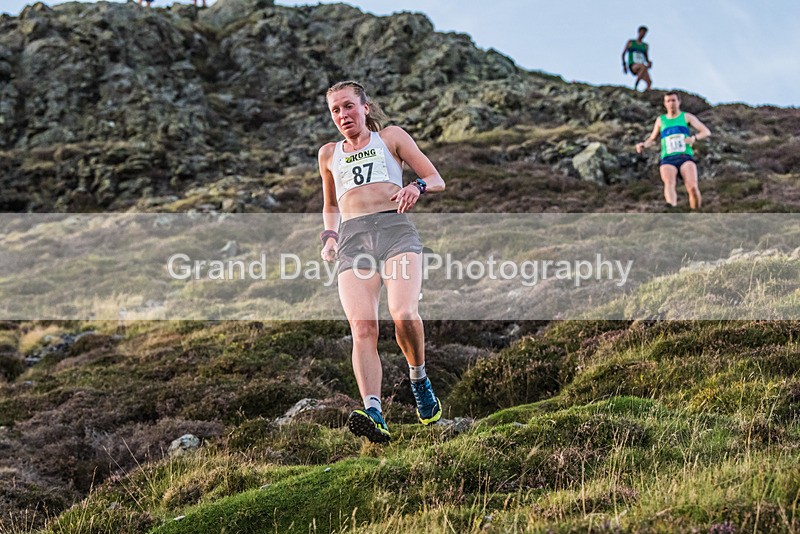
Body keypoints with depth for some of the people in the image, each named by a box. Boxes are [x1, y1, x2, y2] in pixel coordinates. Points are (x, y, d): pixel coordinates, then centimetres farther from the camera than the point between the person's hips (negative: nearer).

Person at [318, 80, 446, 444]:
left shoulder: (391, 138, 20)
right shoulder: (329, 154, 29)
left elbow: (438, 181, 17)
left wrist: (417, 187, -7)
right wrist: (329, 236, 20)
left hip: (395, 228, -2)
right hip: (352, 239, 2)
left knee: (404, 314, -27)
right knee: (362, 328, -21)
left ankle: (418, 379, 1)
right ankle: (374, 414, -34)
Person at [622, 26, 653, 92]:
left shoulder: (645, 45, 20)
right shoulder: (631, 42, 11)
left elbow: (646, 58, 23)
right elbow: (623, 53, 11)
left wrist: (649, 62, -1)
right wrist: (624, 65, -1)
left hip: (640, 69, 4)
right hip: (632, 66, -4)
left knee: (649, 82, -22)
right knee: (643, 66, -39)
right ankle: (635, 87, -32)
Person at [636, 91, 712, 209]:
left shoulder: (686, 117, 15)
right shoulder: (660, 120, 22)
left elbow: (707, 132, 9)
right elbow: (652, 139, 33)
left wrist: (694, 138, -12)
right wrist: (644, 144, 10)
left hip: (685, 157, -1)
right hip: (667, 159, 1)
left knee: (693, 187, -24)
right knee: (669, 183, -31)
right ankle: (672, 206, -58)